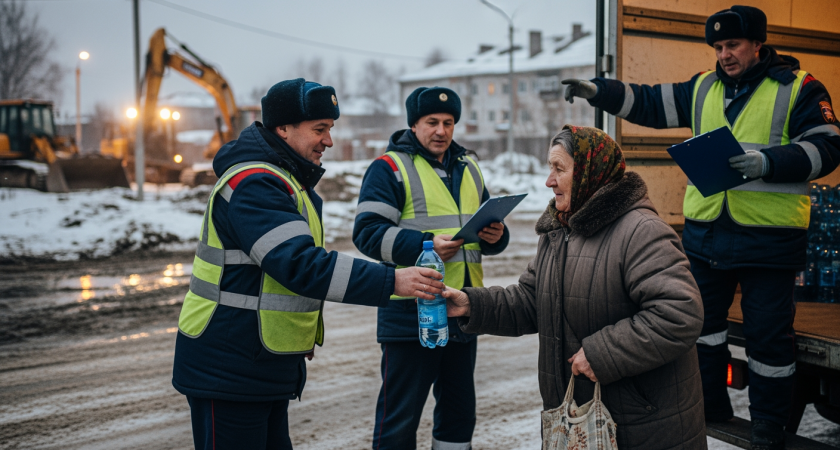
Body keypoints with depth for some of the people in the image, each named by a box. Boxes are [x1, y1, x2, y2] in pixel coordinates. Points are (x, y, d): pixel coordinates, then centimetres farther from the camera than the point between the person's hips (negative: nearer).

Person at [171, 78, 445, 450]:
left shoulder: (285, 180, 15)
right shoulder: (253, 183, -19)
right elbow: (301, 264, -30)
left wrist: (301, 333, 17)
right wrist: (391, 282, -32)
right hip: (229, 372, -10)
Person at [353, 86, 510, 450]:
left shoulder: (468, 169, 17)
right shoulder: (390, 168, -4)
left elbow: (488, 227, 23)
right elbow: (368, 232, -14)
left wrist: (496, 236, -1)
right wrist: (426, 245, -25)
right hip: (410, 313, -7)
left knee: (460, 410, 17)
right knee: (400, 418, 0)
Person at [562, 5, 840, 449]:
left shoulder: (799, 88, -2)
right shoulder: (702, 88, 11)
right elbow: (651, 104, 13)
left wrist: (768, 162, -23)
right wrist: (598, 91, 2)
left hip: (769, 237, -5)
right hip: (705, 230, 5)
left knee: (769, 331, 2)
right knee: (701, 318, 14)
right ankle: (708, 404, 32)